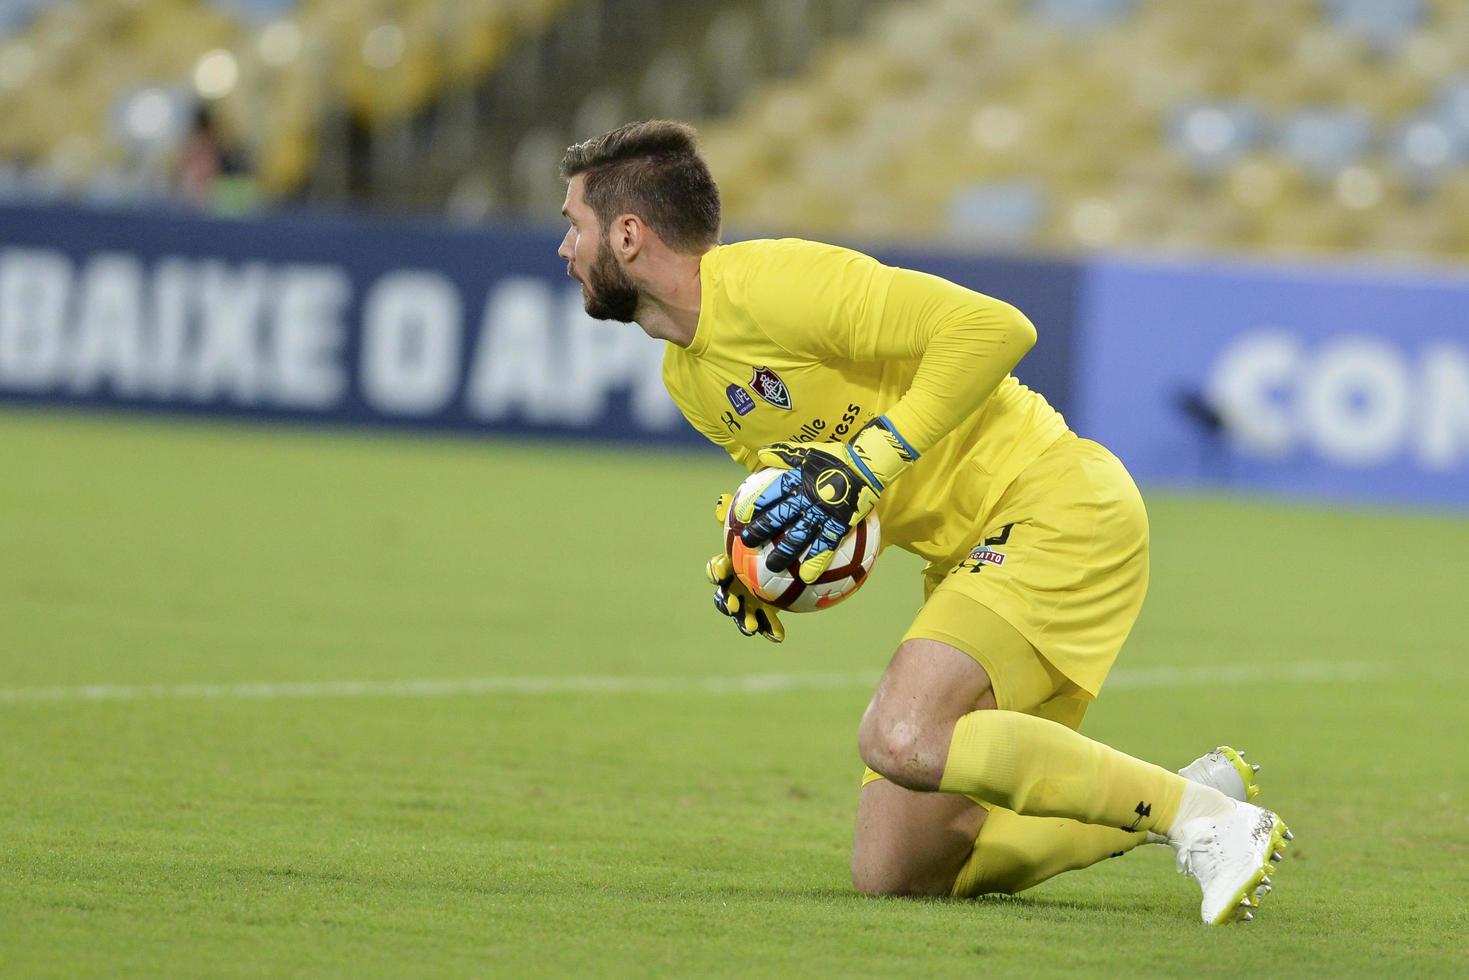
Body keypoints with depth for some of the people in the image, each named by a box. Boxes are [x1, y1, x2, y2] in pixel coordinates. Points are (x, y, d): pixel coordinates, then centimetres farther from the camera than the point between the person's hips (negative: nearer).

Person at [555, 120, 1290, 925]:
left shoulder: (775, 283, -17)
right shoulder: (686, 376, 11)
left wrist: (865, 463, -23)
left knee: (902, 738, -31)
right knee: (890, 872, 2)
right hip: (972, 554, 10)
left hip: (1059, 508, -10)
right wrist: (752, 568, 2)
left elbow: (993, 327, -23)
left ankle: (1200, 816, -21)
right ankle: (1181, 802, 11)